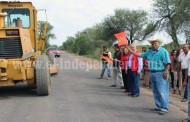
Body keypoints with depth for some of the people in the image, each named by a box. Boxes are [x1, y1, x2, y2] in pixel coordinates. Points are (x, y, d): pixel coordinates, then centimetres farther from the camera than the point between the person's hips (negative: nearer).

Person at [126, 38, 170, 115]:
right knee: (155, 92, 12)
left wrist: (165, 72, -20)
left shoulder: (163, 51, -7)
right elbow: (140, 55, 17)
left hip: (160, 74, -7)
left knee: (162, 92, -7)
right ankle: (158, 107, 23)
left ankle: (164, 108, -2)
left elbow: (168, 63, -12)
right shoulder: (149, 51, 13)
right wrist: (129, 50, 15)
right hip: (152, 73, 7)